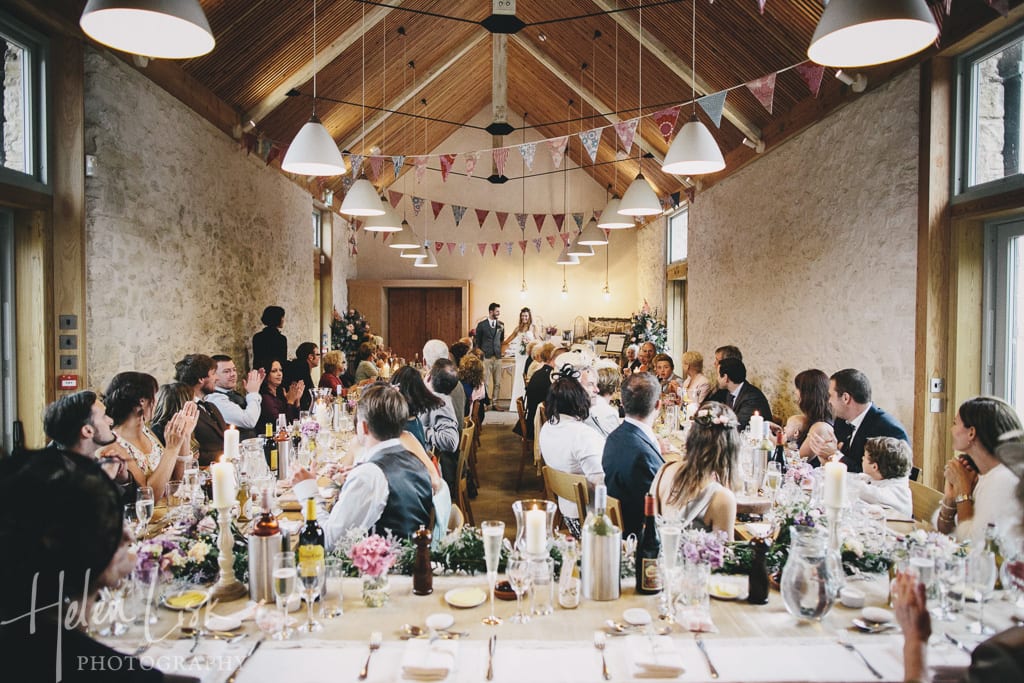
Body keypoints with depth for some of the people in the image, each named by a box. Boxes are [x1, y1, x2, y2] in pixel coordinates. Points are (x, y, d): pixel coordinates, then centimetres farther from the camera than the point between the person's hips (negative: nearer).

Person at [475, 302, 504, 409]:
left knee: (497, 382, 3)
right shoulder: (481, 324, 0)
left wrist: (501, 330, -2)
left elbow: (501, 340, 15)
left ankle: (494, 403, 10)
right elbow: (477, 341, 5)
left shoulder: (500, 325, 11)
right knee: (486, 382, -4)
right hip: (486, 356, -4)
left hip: (497, 356, 4)